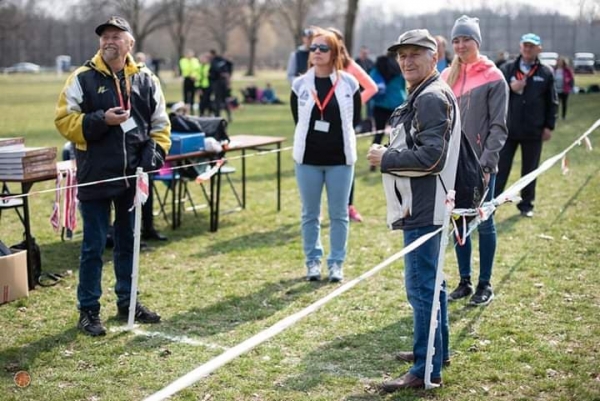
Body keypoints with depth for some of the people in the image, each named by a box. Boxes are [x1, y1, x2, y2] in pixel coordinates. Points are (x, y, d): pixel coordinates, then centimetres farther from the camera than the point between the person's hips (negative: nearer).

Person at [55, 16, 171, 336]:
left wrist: (155, 153, -4)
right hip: (95, 177, -3)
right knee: (93, 246, 2)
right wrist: (101, 121, -19)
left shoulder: (146, 81, 6)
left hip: (132, 177, 4)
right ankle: (88, 310, 12)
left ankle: (127, 303, 27)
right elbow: (64, 120, -6)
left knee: (128, 242, 14)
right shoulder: (83, 79, -4)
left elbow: (160, 124, 12)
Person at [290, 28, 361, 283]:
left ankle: (337, 262, 17)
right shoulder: (300, 85, 0)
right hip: (308, 158, 1)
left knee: (339, 214, 6)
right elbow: (298, 119, 10)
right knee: (310, 214, 9)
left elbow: (355, 119, 5)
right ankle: (313, 261, 21)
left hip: (339, 159, -1)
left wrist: (339, 137, 3)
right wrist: (313, 138, 6)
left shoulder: (349, 84, -3)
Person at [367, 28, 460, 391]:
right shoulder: (422, 95, 17)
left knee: (421, 286, -8)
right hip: (423, 206, 11)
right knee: (430, 281, 20)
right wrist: (390, 154, 8)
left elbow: (430, 157, -24)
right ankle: (436, 351, 34)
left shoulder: (432, 98, -16)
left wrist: (385, 159, -14)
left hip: (424, 209, -11)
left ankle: (426, 371, -3)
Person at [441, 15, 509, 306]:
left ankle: (485, 285, 13)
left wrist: (487, 164, -16)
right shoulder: (448, 77, 9)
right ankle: (464, 282, 21)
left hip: (480, 165, -5)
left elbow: (498, 127, -9)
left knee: (484, 223, 4)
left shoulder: (493, 77, -6)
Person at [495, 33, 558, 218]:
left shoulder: (546, 73, 2)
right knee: (500, 169, 2)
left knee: (529, 170, 11)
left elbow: (552, 102, 5)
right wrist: (510, 88, -16)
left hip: (534, 131, 1)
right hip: (507, 129, -1)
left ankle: (526, 205, 23)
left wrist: (549, 126, 0)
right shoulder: (507, 68, 2)